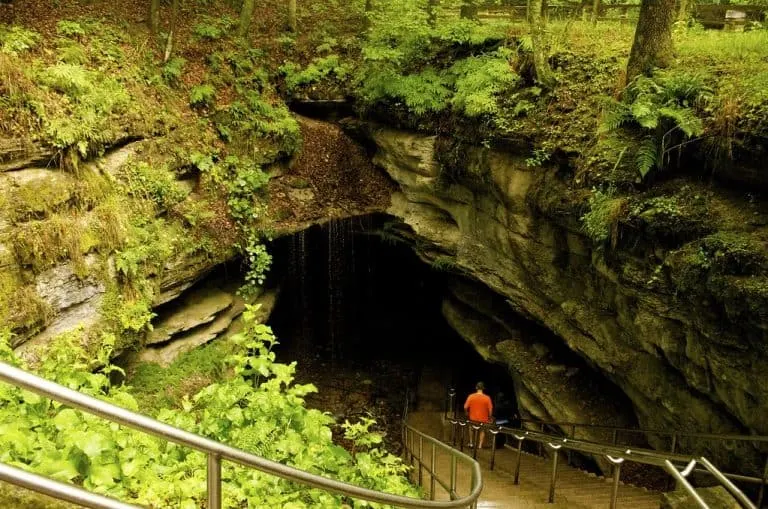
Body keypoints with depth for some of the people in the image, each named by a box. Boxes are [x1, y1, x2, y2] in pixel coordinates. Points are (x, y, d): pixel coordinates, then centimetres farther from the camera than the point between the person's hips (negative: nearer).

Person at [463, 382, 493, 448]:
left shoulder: (471, 396, -12)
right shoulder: (487, 398, -14)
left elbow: (465, 407, -10)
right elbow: (490, 409, -12)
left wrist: (467, 414, 9)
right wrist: (489, 417, 5)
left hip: (472, 418, 1)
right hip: (483, 419, -1)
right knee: (482, 431, 24)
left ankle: (471, 443, 31)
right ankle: (480, 445, 22)